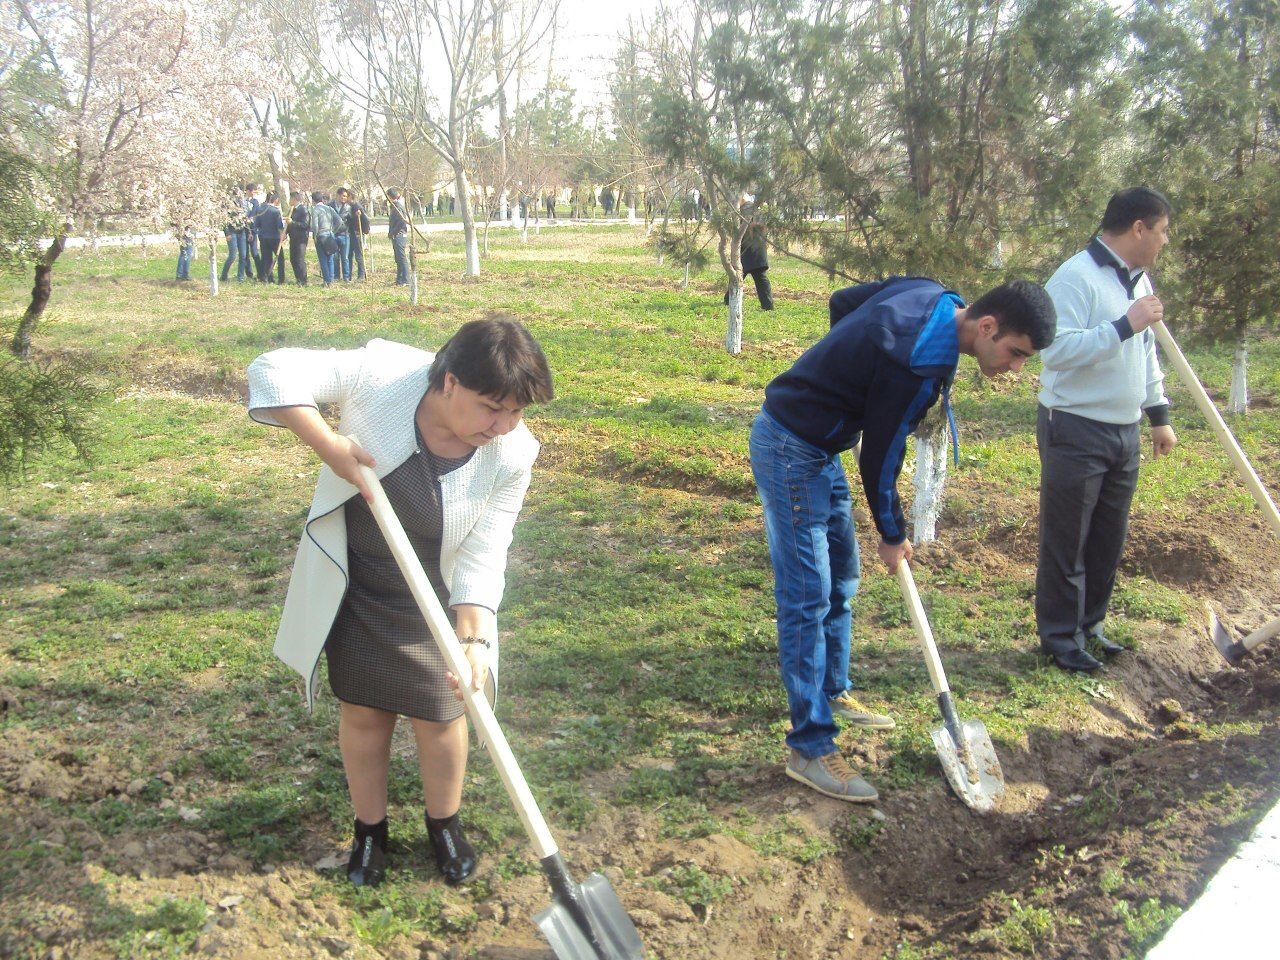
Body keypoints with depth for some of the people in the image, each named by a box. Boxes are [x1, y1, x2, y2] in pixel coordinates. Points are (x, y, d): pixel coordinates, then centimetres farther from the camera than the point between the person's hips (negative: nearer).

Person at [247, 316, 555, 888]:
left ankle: (444, 825, 38)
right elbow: (274, 370, -22)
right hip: (353, 587, 0)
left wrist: (474, 638, -33)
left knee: (439, 714, 11)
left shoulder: (512, 455, -24)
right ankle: (369, 830, 37)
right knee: (361, 711, 14)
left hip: (433, 602, 0)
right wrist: (329, 446, -33)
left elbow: (483, 557, -20)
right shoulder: (382, 373, -28)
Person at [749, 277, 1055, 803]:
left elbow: (842, 300, 13)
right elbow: (880, 459, -18)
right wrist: (892, 537, -2)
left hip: (820, 446, 10)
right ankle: (810, 748, -2)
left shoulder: (929, 295, -3)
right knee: (808, 596, -8)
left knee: (841, 578, 18)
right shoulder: (918, 364, -29)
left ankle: (832, 693, 34)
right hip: (790, 451, -10)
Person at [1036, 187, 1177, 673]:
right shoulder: (1076, 278, -15)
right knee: (1066, 541, 1)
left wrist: (1159, 414, 19)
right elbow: (1058, 350, -26)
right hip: (1076, 431, -9)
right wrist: (1124, 324, -26)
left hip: (1123, 431, 9)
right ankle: (1060, 636, 13)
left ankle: (1088, 626, 28)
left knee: (1108, 539, 15)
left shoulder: (1139, 280, 14)